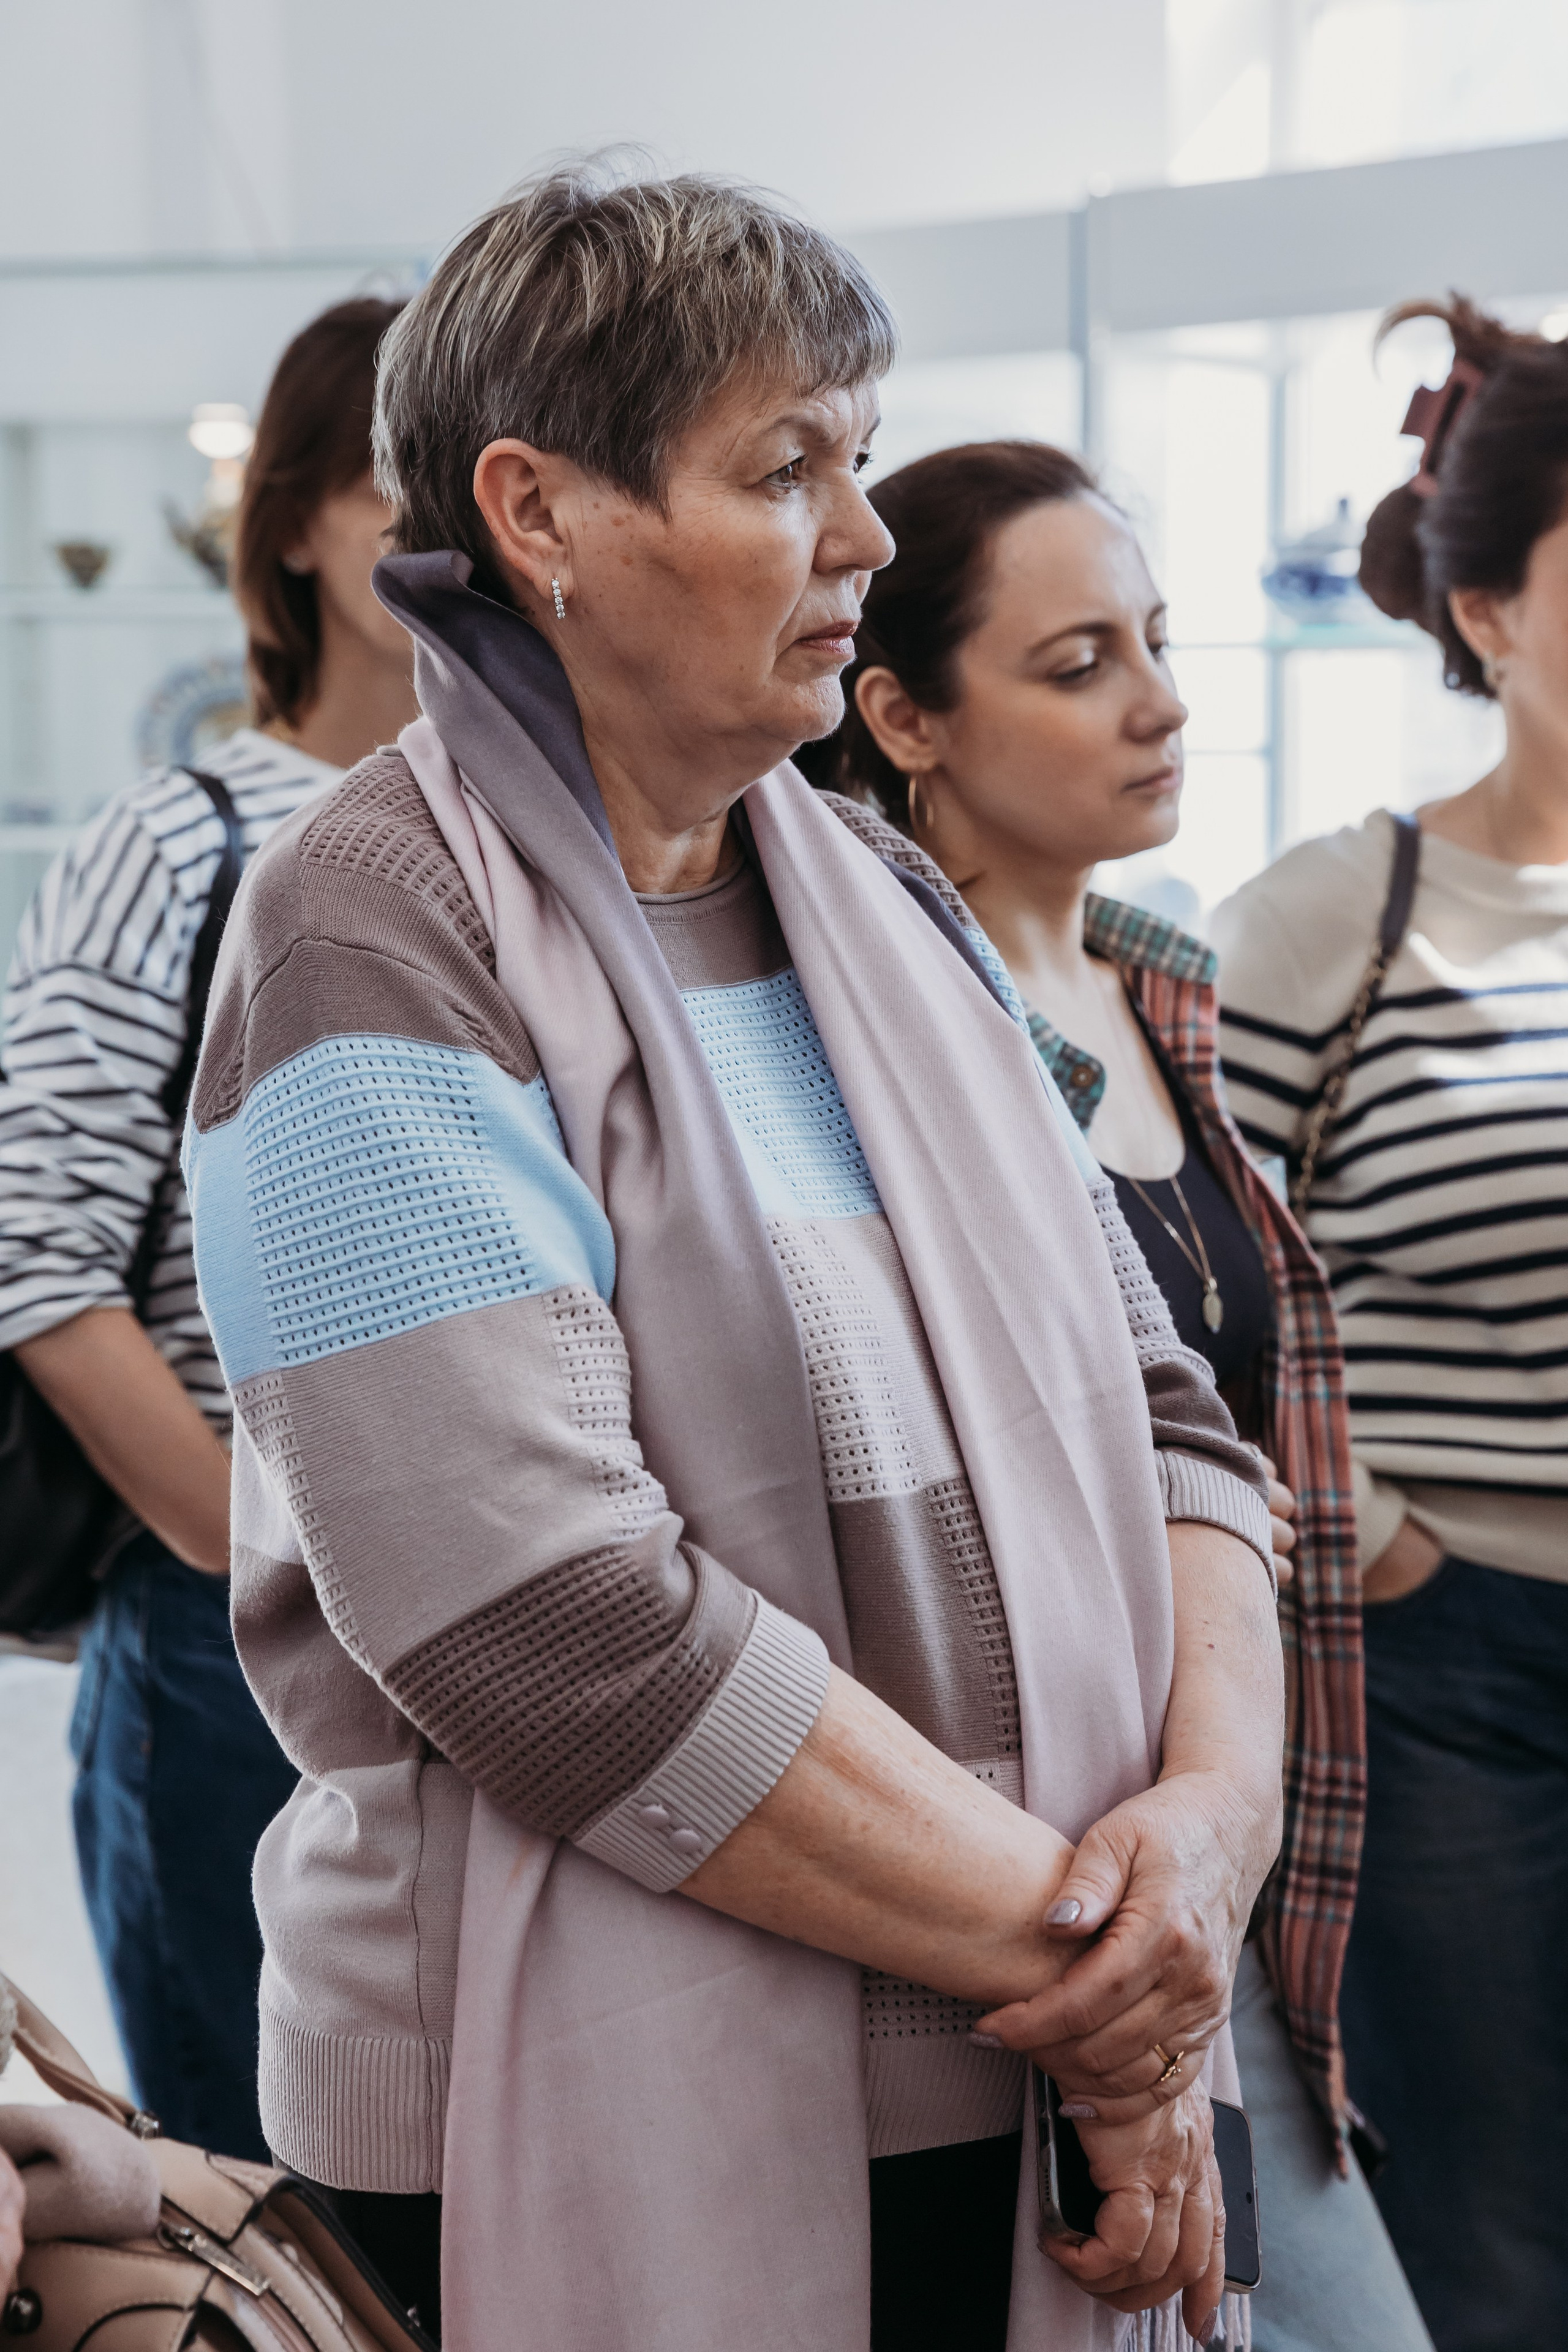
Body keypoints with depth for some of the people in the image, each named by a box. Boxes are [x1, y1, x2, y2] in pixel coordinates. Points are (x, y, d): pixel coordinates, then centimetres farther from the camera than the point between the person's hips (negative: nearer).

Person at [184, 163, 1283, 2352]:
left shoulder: (889, 906, 10)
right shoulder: (371, 956, -13)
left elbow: (1155, 1411, 9)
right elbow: (555, 1631, -22)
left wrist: (1215, 1807, -9)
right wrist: (1072, 1948, -17)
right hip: (602, 2168, -6)